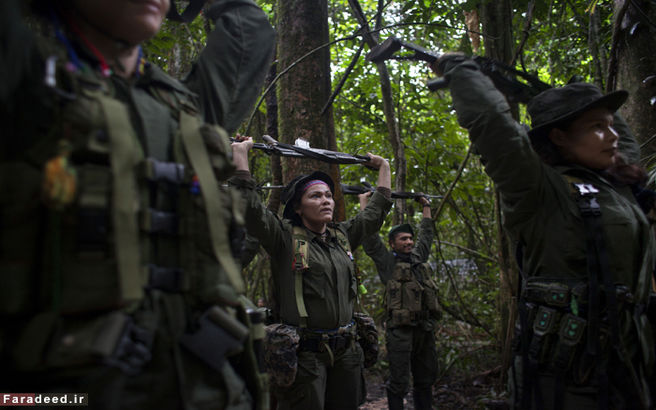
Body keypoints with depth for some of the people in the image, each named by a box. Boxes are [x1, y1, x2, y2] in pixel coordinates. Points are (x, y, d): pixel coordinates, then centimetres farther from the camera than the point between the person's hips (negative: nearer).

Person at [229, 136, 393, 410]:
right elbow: (248, 206, -19)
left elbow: (377, 211, 22)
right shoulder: (285, 238, -6)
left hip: (345, 351, 6)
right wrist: (240, 152, -14)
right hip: (304, 353, -6)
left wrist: (384, 167, 29)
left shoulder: (343, 236, 11)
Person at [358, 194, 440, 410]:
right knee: (399, 383, -1)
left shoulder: (419, 258, 16)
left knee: (426, 380, 15)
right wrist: (364, 202, -1)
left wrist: (426, 207, 33)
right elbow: (370, 236, -5)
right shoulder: (388, 262, 0)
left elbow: (426, 234, 29)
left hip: (426, 330, 7)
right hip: (401, 331, -6)